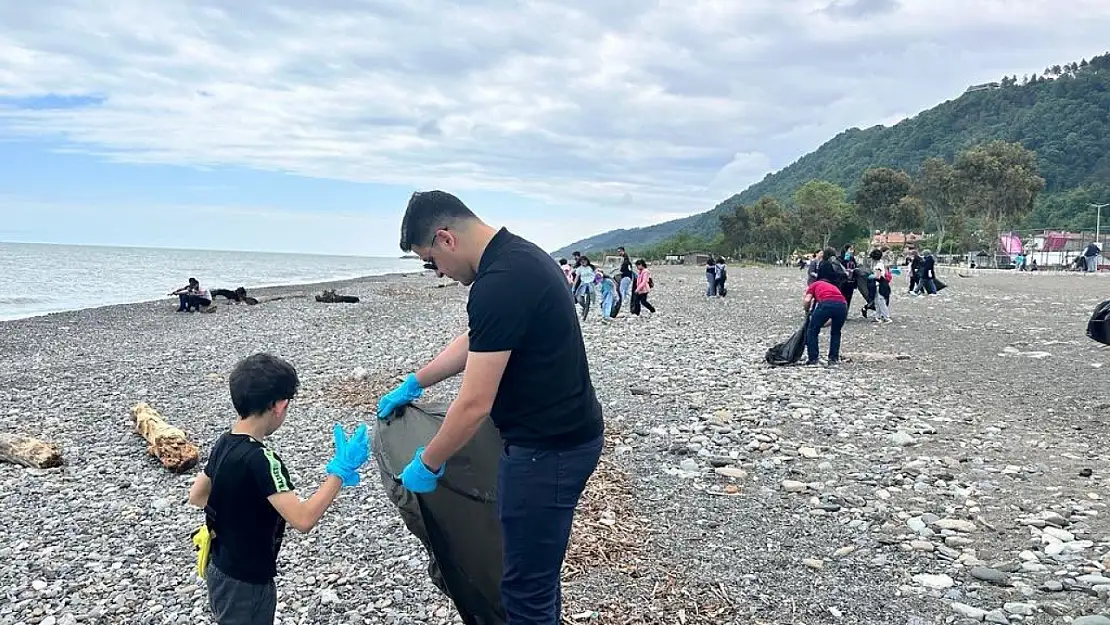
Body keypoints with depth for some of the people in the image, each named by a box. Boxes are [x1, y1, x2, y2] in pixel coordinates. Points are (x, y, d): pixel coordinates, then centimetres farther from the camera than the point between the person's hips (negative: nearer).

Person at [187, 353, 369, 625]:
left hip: (223, 569, 8)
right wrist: (340, 470, -30)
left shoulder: (224, 443, -3)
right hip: (244, 581, -8)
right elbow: (303, 519, -36)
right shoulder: (259, 459, -30)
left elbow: (196, 496, 12)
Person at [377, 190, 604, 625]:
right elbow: (476, 343, 22)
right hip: (562, 434, 10)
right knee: (536, 567, 23)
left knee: (526, 587, 3)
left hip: (548, 448, -10)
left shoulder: (499, 284, -25)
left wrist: (426, 464, -8)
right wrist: (414, 384, 28)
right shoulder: (516, 255, 8)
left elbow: (474, 404, -23)